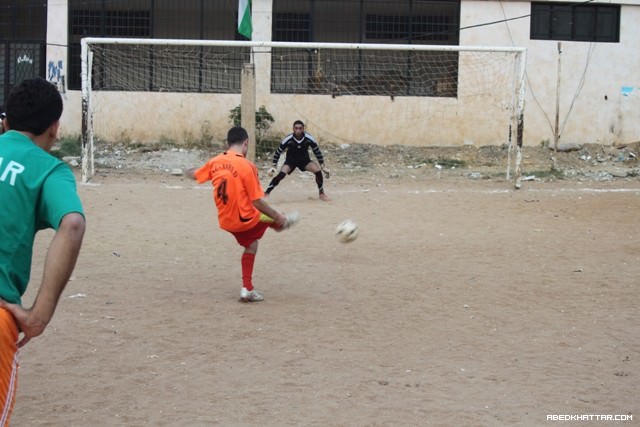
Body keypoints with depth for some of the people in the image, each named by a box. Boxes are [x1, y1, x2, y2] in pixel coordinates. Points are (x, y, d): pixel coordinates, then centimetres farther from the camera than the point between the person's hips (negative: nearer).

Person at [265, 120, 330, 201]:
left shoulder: (309, 139, -21)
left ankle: (321, 193, -1)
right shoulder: (288, 139, -24)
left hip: (304, 160, 1)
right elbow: (278, 152, -12)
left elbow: (317, 152, -8)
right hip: (290, 160, -1)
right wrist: (274, 167, -15)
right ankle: (266, 193, -20)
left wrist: (323, 167, -9)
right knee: (281, 174, -27)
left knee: (318, 170, -22)